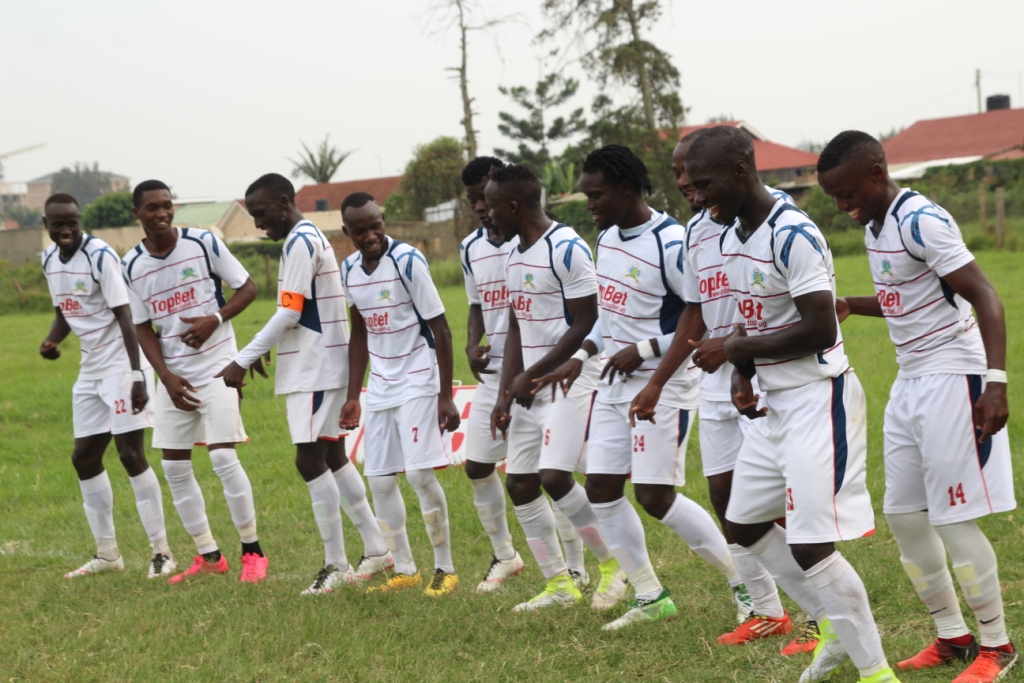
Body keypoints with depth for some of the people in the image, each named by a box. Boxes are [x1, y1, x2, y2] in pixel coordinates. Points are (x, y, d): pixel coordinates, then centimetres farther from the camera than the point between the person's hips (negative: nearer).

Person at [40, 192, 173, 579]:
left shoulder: (100, 256, -16)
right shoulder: (49, 259, 8)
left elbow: (124, 317, -18)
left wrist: (137, 376, -23)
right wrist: (51, 341, -2)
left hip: (120, 365, -8)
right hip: (90, 370, 8)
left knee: (131, 453, -12)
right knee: (84, 458, 8)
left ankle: (161, 550, -5)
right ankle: (107, 553, 19)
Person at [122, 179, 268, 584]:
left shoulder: (204, 243, -8)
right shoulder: (132, 266, 1)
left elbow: (248, 288, -2)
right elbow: (143, 328, 5)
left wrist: (214, 319, -18)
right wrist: (166, 377, -6)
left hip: (216, 366, -4)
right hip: (174, 376, 4)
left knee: (222, 457, -13)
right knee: (174, 466, 4)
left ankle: (252, 551, 0)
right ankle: (208, 556, 16)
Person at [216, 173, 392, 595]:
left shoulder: (300, 242, -15)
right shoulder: (312, 239, 16)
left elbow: (290, 314, -20)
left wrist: (244, 360, -17)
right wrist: (259, 351, 14)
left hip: (315, 369, -10)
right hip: (317, 366, 10)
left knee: (310, 460, -8)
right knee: (331, 457, 13)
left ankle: (336, 564, -4)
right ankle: (377, 550, 18)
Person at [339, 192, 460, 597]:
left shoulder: (408, 261, -15)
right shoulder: (349, 270, 5)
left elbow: (440, 328, -13)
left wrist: (445, 396, -16)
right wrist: (353, 396, 16)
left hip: (417, 381, -7)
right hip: (380, 386, 7)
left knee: (420, 473, -12)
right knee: (379, 480, 5)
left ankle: (445, 569, 0)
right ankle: (404, 570, 16)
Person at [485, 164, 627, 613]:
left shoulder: (567, 249, -16)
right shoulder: (515, 253, 12)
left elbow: (584, 325, -17)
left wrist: (532, 375, -15)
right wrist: (505, 394, 8)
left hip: (572, 379, -9)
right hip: (531, 385, 9)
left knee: (555, 476, -18)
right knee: (519, 484, 7)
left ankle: (614, 564, 1)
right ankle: (559, 585, 17)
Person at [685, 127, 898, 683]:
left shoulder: (793, 236, -21)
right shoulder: (731, 236, 8)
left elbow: (821, 329, -25)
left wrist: (743, 349, -14)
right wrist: (743, 375, 2)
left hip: (817, 400, -10)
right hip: (775, 403, 10)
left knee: (810, 546, -10)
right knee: (745, 524, 17)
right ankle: (835, 624, 30)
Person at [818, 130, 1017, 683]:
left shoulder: (922, 222, -19)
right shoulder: (875, 227, 8)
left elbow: (984, 296, -22)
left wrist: (996, 382, -29)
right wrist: (848, 306, 10)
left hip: (951, 377, -10)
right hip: (910, 382, 10)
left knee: (954, 519, -5)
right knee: (904, 514, 11)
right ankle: (952, 637, 22)